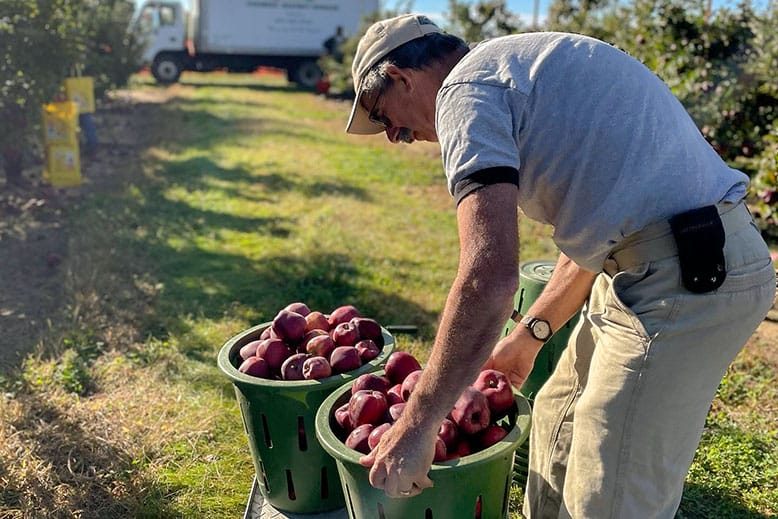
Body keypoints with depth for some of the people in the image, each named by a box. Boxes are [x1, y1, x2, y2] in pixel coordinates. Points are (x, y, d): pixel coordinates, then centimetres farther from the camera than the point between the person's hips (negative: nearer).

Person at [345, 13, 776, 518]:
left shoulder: (465, 88, -10)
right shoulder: (516, 62, 20)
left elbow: (489, 276, -23)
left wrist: (416, 425, -14)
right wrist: (531, 334, 31)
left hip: (683, 278, -10)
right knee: (559, 423, 22)